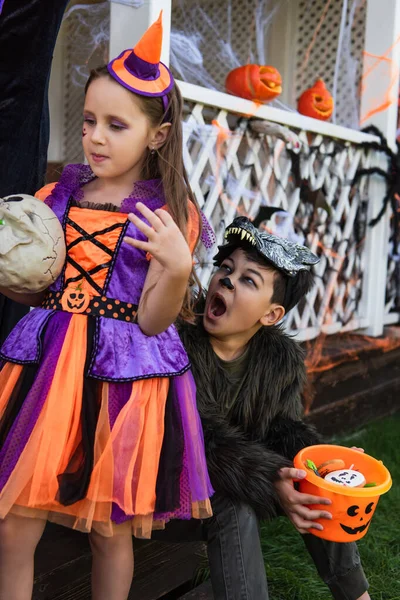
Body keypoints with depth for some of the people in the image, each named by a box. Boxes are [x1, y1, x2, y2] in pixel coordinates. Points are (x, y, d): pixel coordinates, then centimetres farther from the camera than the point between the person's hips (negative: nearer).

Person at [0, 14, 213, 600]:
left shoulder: (169, 211, -3)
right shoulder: (59, 194, 7)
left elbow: (152, 322, -8)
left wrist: (178, 268, -25)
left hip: (124, 373, -3)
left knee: (110, 531, 12)